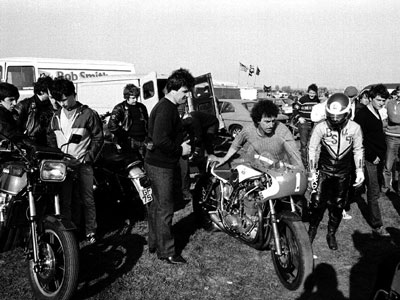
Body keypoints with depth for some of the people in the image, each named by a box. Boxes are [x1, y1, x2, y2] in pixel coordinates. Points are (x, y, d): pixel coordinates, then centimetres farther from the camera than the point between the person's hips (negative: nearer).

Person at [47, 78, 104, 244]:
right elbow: (51, 139, 20)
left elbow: (98, 138, -1)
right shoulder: (56, 117, 12)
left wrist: (88, 157, -8)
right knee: (65, 200, 6)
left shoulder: (89, 114, -4)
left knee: (87, 199, 2)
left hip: (83, 164, -4)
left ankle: (90, 232, 14)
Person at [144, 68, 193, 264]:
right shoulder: (166, 109, -20)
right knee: (165, 209, -1)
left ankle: (154, 244, 33)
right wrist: (180, 150, -17)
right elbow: (160, 141, -29)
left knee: (157, 205, 19)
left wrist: (181, 145, 8)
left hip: (158, 163, 11)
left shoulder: (168, 107, 13)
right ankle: (166, 252, 10)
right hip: (161, 165, -11)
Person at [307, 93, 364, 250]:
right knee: (317, 203, -5)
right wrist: (312, 171, -7)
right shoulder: (321, 127, -15)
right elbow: (312, 149, -6)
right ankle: (312, 230, 18)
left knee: (337, 206, 10)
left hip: (343, 174, 2)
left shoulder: (354, 128, -10)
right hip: (324, 171, -1)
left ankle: (331, 234, 28)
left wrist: (359, 170, 0)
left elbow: (358, 150, 4)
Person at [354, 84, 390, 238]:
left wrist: (381, 154, 12)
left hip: (379, 157, 9)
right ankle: (377, 227, -4)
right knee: (374, 192, -7)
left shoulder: (377, 113, 13)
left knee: (373, 189, 16)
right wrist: (373, 156, -16)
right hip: (370, 159, -9)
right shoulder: (362, 114, -15)